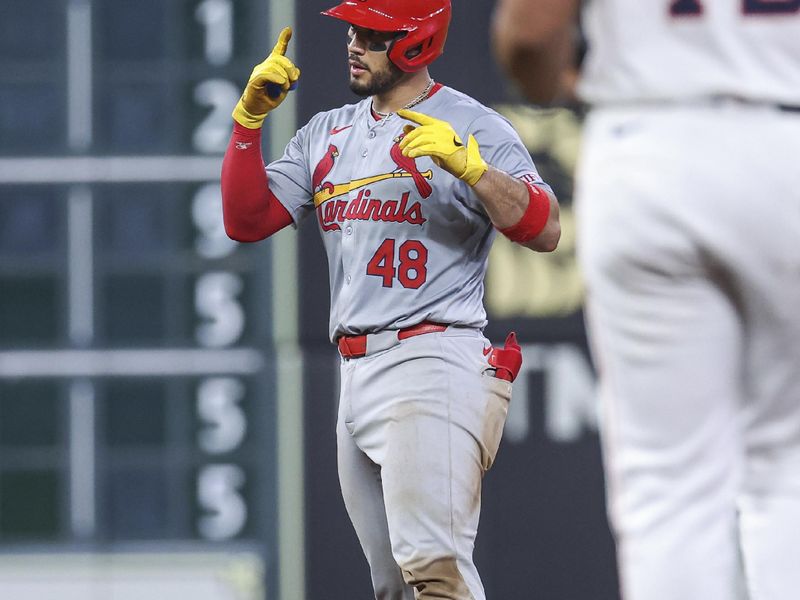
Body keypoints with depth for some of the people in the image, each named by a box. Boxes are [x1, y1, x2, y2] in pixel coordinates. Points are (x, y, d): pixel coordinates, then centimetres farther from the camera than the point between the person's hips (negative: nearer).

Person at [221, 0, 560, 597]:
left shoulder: (470, 127, -2)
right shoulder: (327, 133, 19)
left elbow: (544, 230, -13)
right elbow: (246, 220, 14)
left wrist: (465, 164, -26)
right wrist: (250, 115, 3)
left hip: (434, 365, -8)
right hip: (356, 378, 8)